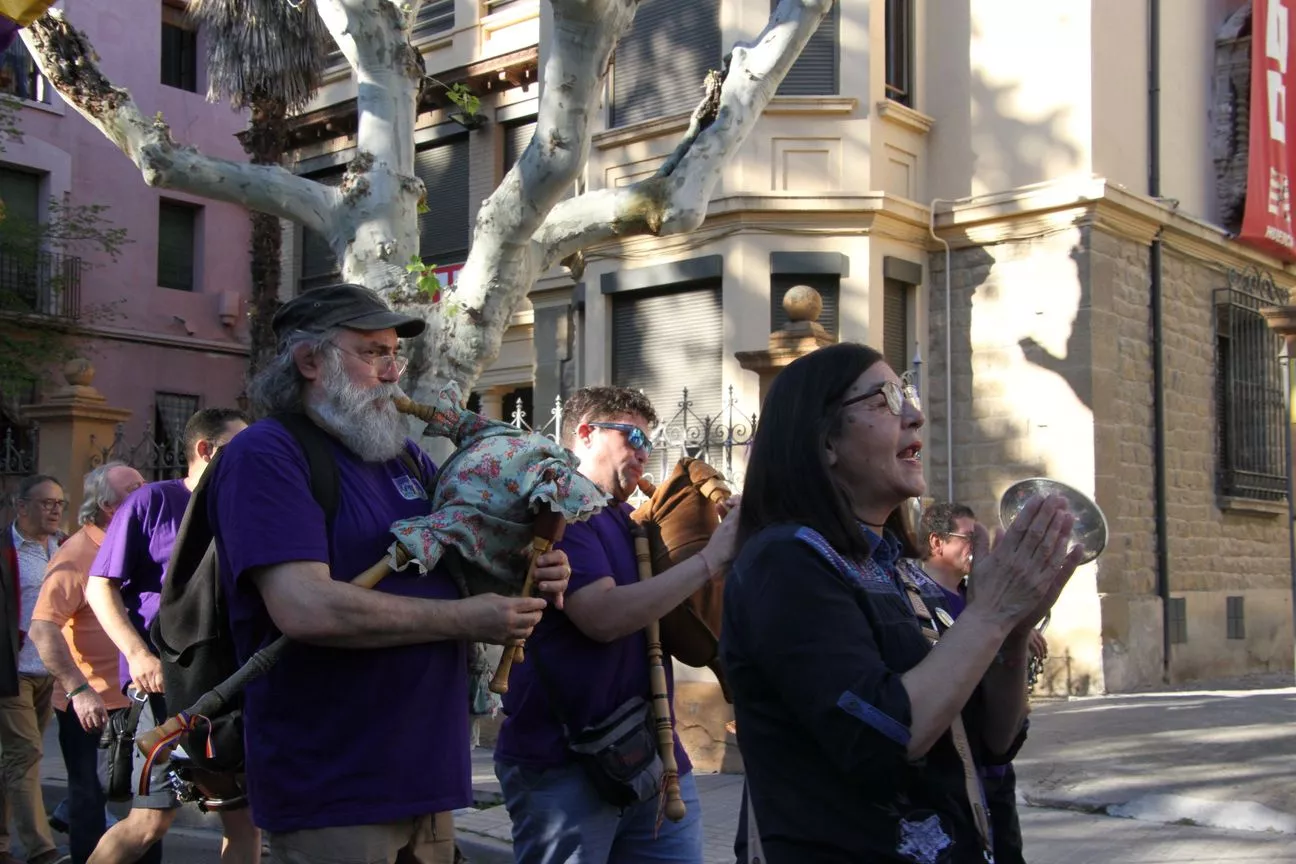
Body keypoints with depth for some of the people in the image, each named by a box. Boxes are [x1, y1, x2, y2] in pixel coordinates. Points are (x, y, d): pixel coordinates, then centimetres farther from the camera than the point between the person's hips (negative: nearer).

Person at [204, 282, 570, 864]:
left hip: (426, 771, 8)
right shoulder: (265, 455, -11)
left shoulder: (403, 455, 14)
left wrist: (531, 576, -2)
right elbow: (306, 609, -24)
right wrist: (465, 619, -19)